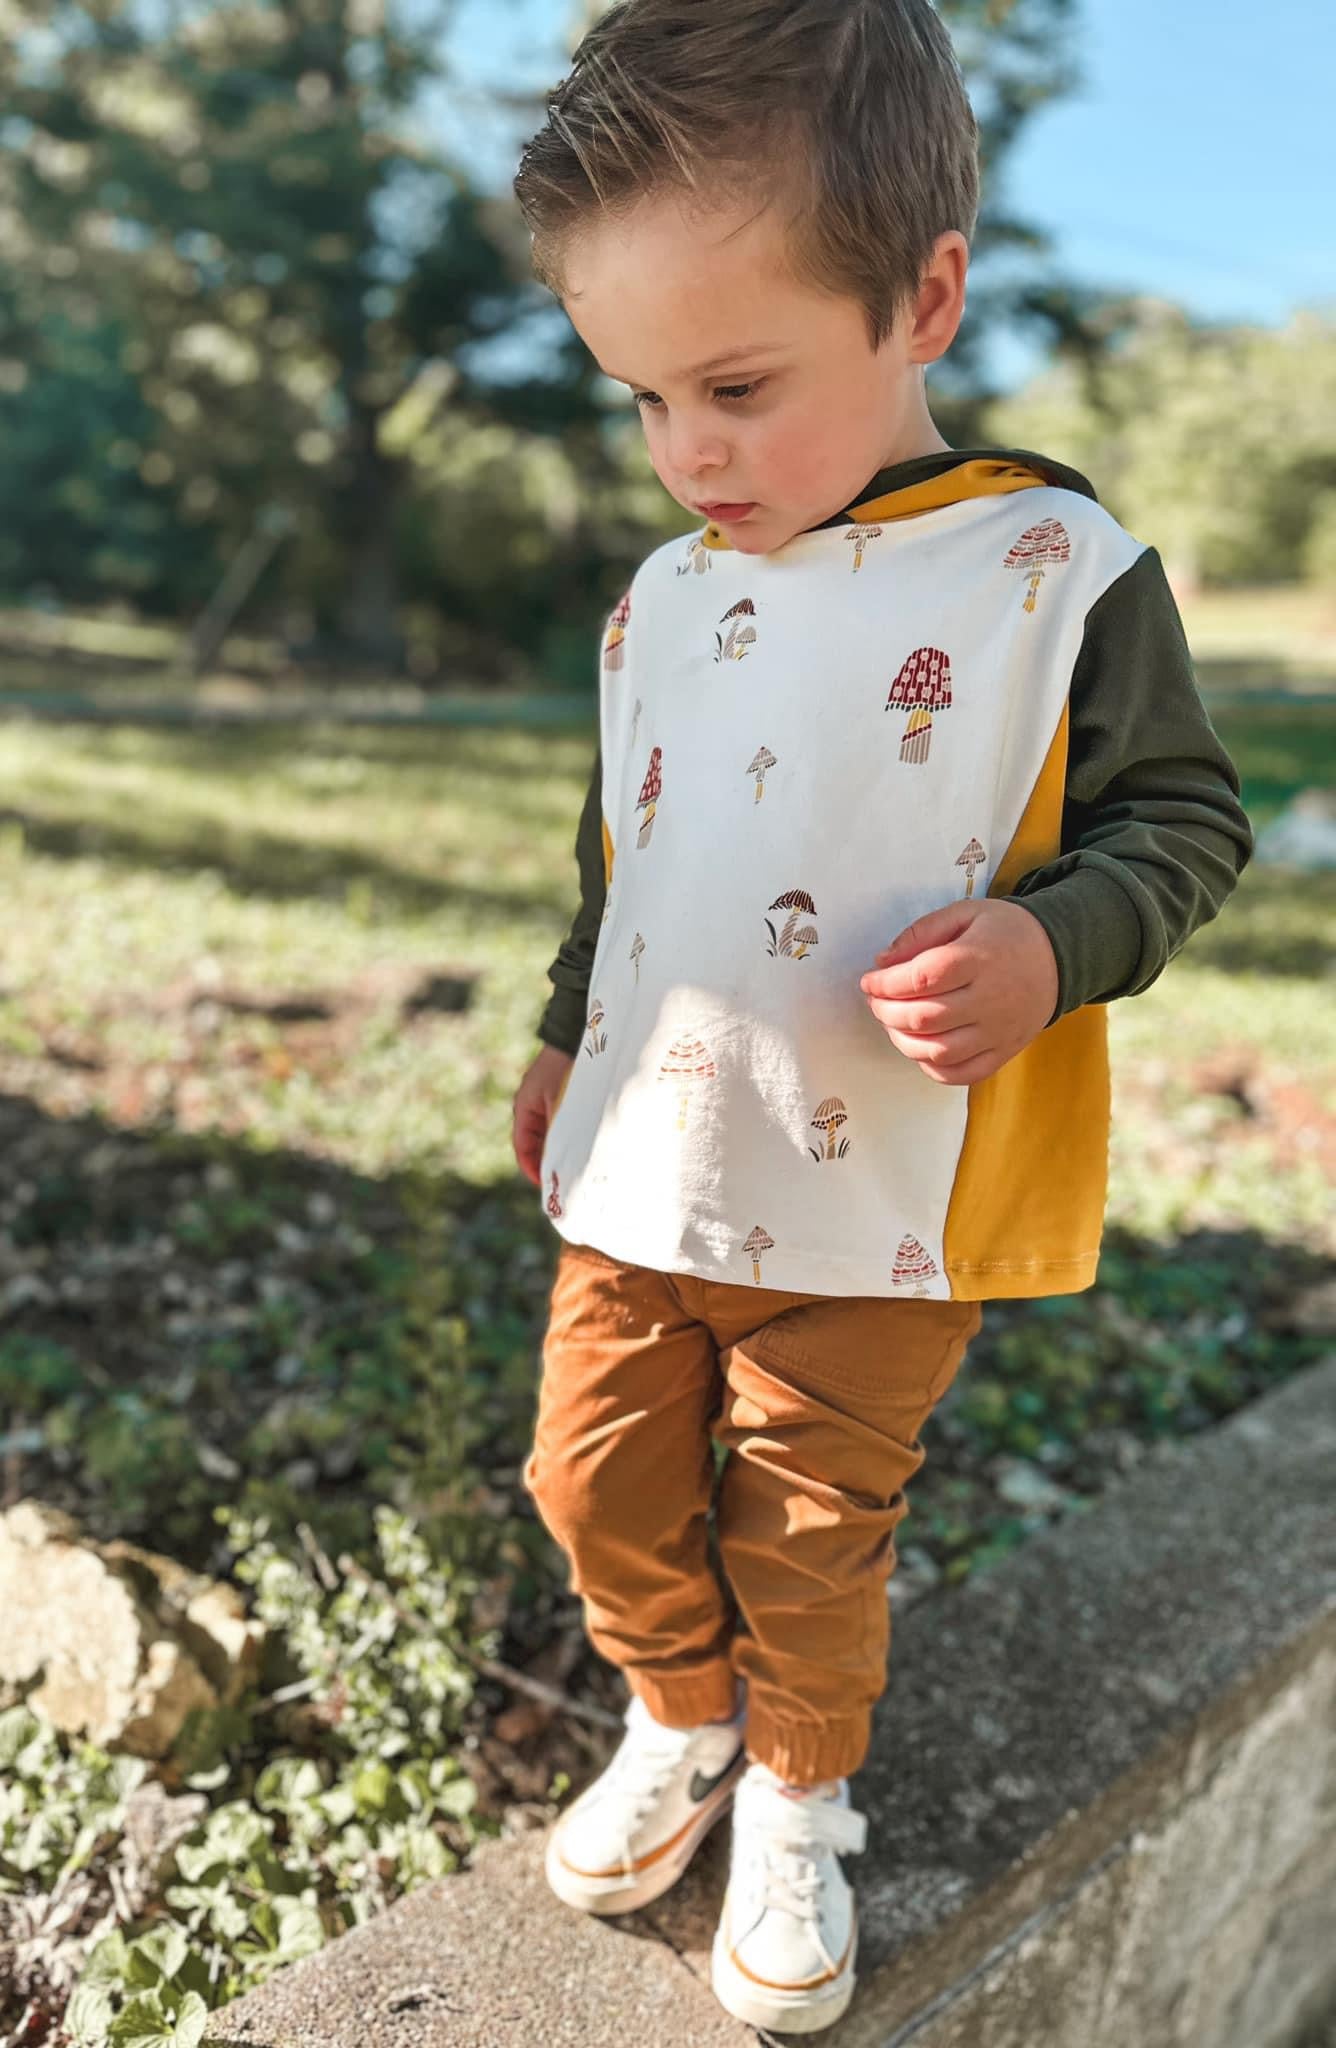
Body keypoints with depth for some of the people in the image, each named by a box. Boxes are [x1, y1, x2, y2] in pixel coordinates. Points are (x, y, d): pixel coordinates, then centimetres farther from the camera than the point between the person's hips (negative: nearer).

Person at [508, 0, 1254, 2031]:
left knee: (808, 1527, 10)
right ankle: (683, 1721, 45)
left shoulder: (1058, 570, -10)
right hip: (646, 1170, 5)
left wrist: (1051, 945, -23)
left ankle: (799, 1795, 41)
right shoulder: (662, 597, 5)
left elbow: (1186, 815, -4)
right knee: (598, 1481, 14)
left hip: (878, 1206, -5)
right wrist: (568, 1041, 22)